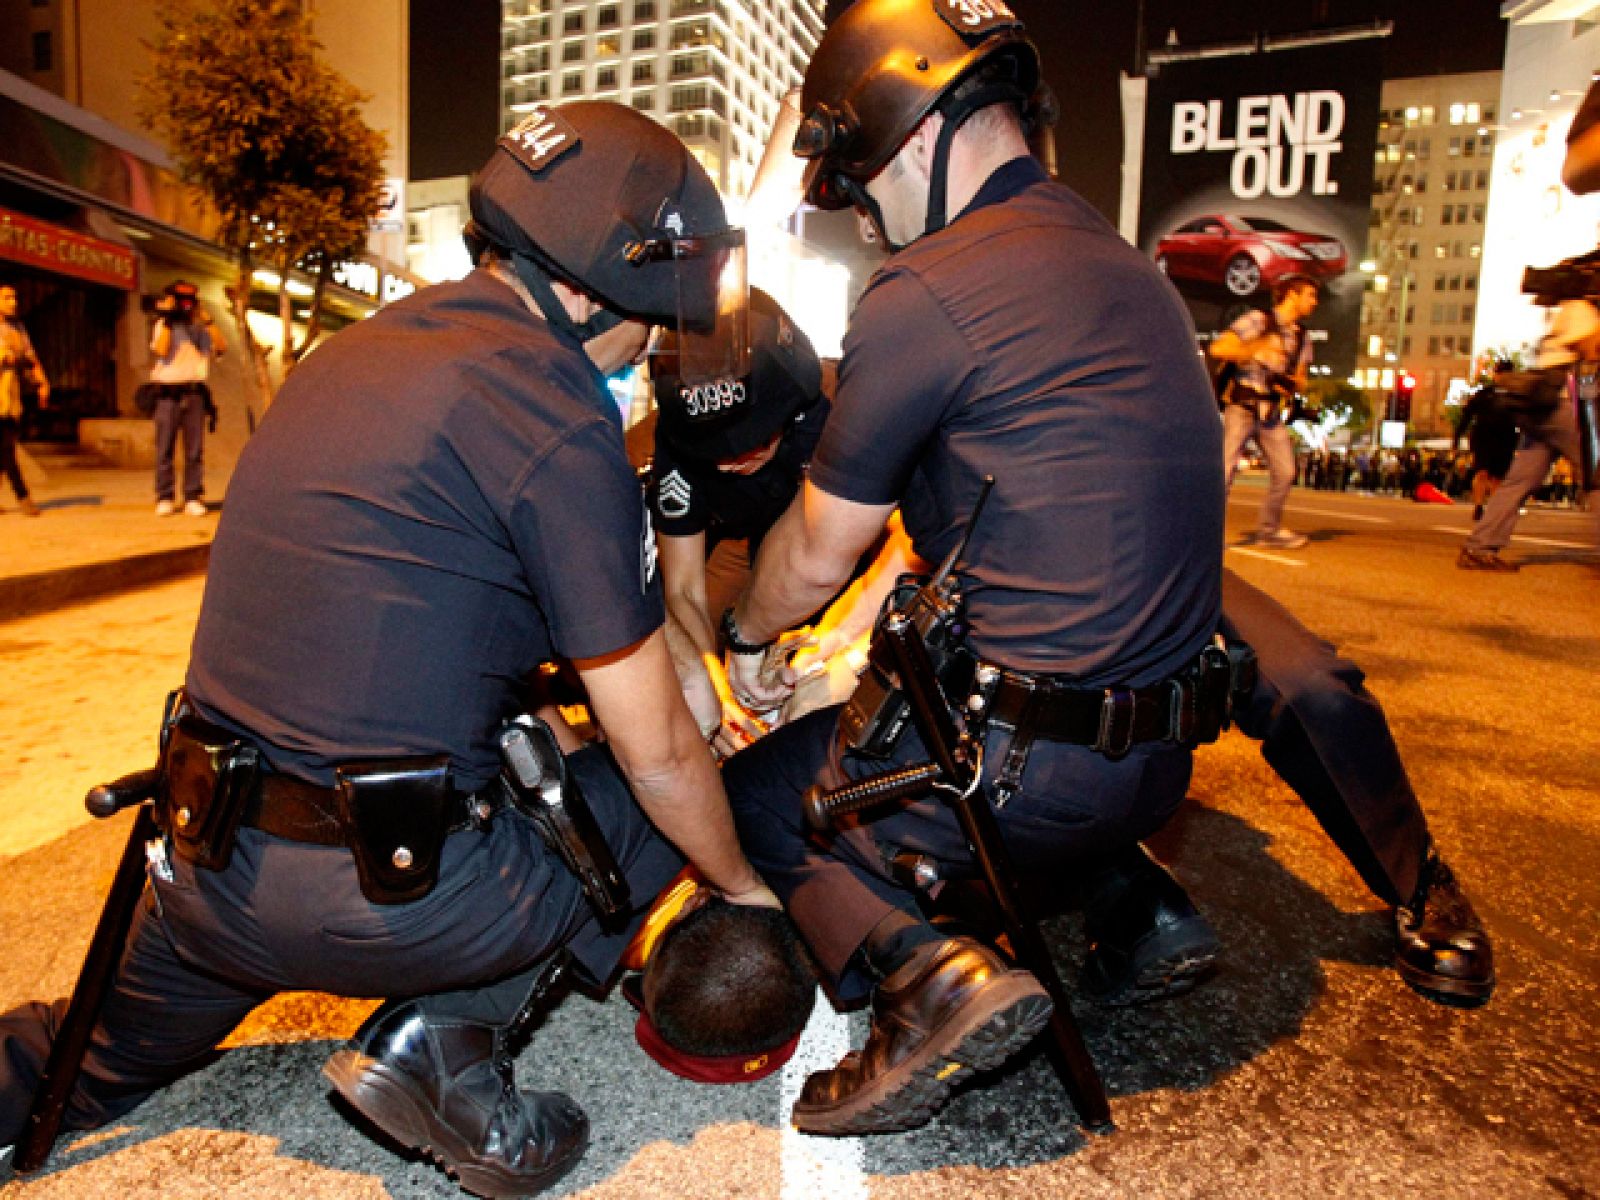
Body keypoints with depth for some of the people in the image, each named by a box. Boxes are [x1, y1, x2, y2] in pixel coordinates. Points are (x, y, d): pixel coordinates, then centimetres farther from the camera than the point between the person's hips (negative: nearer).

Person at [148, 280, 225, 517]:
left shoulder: (200, 328, 13)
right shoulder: (163, 325, 6)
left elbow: (222, 347, -2)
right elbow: (160, 350, -11)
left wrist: (207, 319, -6)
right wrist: (167, 320, -10)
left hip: (195, 393, 2)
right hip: (168, 393, -2)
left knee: (195, 449, 1)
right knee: (165, 448, 0)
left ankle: (193, 498, 4)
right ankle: (165, 499, 4)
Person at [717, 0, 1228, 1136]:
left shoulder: (926, 296, -16)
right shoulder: (1121, 262, 12)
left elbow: (818, 552, -4)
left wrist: (745, 638, 18)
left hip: (1032, 770, -9)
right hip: (1162, 757, 9)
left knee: (758, 793, 13)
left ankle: (930, 975, -8)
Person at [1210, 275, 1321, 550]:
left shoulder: (1303, 336, 14)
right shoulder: (1259, 319, -6)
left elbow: (1301, 380, 17)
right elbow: (1218, 349, -15)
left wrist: (1290, 383, -6)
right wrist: (1258, 348, -23)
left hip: (1272, 412, 7)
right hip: (1243, 406, -7)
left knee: (1285, 471, 4)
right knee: (1226, 466, -16)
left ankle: (1268, 530, 19)